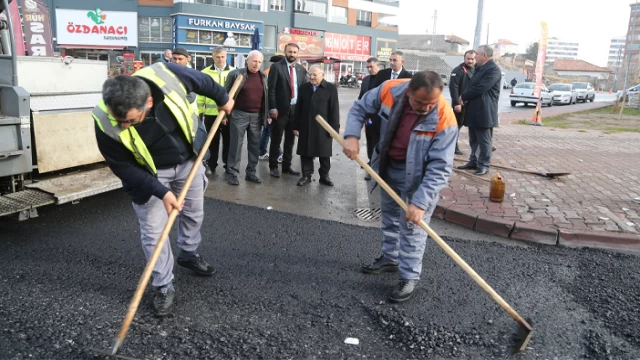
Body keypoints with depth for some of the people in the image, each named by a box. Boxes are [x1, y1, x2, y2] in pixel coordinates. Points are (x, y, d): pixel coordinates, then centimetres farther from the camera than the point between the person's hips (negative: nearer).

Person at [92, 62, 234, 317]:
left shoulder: (168, 76, -35)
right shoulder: (106, 123, -34)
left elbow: (201, 81, -12)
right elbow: (123, 167, -20)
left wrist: (222, 98, 5)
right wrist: (161, 191, -26)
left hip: (189, 158, 3)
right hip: (149, 173, -2)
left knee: (194, 213, 19)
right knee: (153, 231, -2)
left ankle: (189, 255, 46)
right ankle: (164, 287, 16)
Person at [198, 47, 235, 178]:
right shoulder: (205, 72, 2)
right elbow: (200, 93, 4)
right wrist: (199, 111, 0)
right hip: (211, 113, 0)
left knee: (228, 141, 11)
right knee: (213, 141, 8)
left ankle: (229, 166, 23)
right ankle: (211, 165, 19)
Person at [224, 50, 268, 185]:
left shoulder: (264, 76, 8)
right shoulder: (236, 74, -5)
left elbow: (266, 96, 13)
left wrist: (266, 115, 7)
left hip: (257, 116, 4)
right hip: (239, 114, -4)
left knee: (255, 145, 7)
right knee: (236, 144, -1)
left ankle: (251, 172, 18)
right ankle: (232, 173, 7)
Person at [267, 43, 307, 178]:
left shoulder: (301, 69, 10)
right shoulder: (276, 67, -4)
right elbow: (271, 89, -8)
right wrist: (273, 108, -14)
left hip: (296, 109, 5)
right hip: (280, 109, -4)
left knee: (290, 140, 11)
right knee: (276, 140, 3)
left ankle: (287, 166, 21)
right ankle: (273, 167, 13)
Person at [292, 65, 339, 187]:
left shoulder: (331, 88, -3)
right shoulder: (304, 87, 8)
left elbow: (334, 110, -6)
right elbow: (298, 108, 8)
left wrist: (334, 128, -10)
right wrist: (296, 126, 5)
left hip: (323, 128, -3)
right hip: (306, 127, 3)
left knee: (324, 154, 8)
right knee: (306, 152, 6)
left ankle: (324, 175, 21)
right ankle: (306, 175, 17)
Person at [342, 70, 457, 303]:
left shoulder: (444, 120, -32)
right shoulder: (389, 91, -23)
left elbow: (440, 168, -30)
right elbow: (360, 108, -5)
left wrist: (420, 202, -35)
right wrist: (351, 135, -22)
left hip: (418, 176, -5)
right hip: (388, 167, 5)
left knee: (412, 227, 1)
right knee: (389, 215, 22)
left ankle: (409, 277, 19)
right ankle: (390, 258, 43)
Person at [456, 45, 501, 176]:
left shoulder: (493, 69, -15)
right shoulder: (479, 68, 16)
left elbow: (481, 88, -22)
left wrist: (463, 97, -11)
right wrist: (465, 98, -1)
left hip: (484, 112, -9)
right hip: (474, 110, 9)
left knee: (484, 140, -1)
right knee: (474, 139, 15)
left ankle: (484, 165, 6)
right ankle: (473, 162, 24)